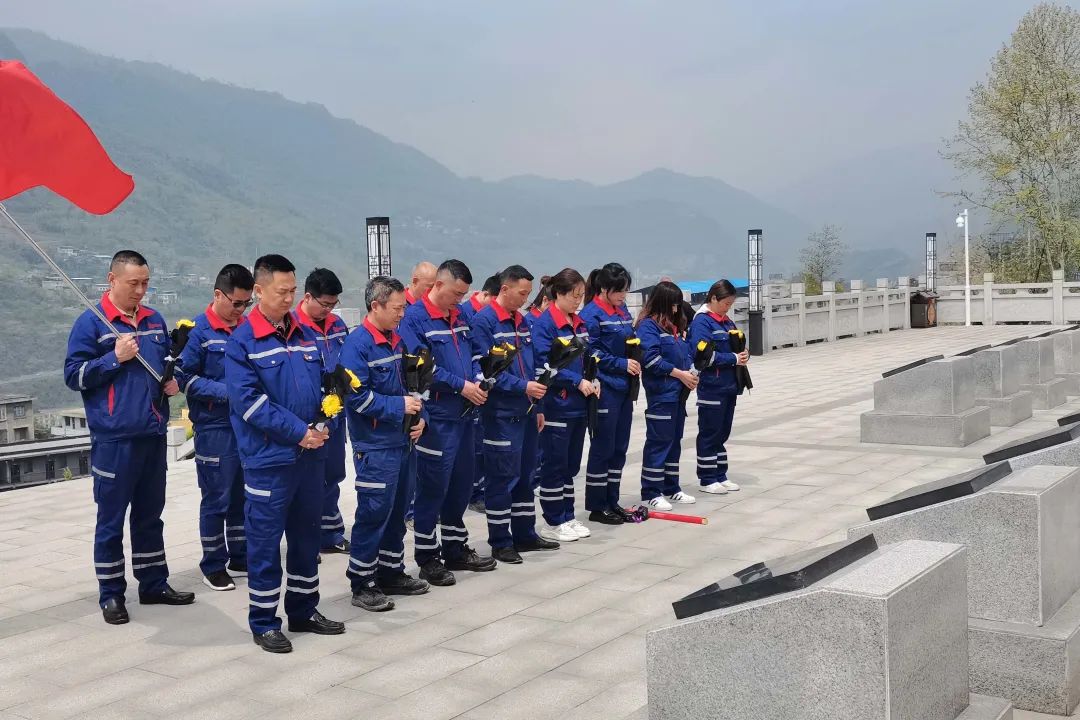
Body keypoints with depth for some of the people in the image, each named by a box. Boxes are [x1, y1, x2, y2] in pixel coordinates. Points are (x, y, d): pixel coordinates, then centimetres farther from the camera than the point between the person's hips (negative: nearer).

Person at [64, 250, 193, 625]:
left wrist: (173, 381, 3)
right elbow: (73, 375, -9)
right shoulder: (91, 322, -6)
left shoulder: (155, 321, 11)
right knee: (111, 520, 3)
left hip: (153, 435, 6)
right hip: (113, 439, -6)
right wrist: (115, 358, -19)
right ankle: (111, 594, 13)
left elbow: (169, 363, 24)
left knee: (150, 514, 15)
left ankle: (154, 584, 25)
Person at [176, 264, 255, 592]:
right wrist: (224, 391, -18)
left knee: (243, 494, 14)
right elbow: (184, 377, -10)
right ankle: (213, 564, 16)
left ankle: (240, 556, 27)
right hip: (215, 427, -5)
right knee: (217, 498, 2)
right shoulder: (199, 331, -10)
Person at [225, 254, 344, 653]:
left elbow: (323, 385, 14)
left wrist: (322, 426, -4)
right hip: (268, 459, -6)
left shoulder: (306, 335, 9)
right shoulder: (242, 343, -9)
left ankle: (303, 610, 29)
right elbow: (249, 402, -16)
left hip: (311, 454, 6)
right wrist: (298, 432, -18)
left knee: (306, 535, 15)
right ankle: (264, 622, 15)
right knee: (265, 541, 3)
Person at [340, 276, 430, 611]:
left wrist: (418, 416, 3)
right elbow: (356, 396, -20)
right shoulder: (358, 344, -14)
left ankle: (392, 573, 28)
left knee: (397, 511, 15)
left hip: (403, 442, 8)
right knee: (373, 514, -2)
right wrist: (398, 406, -18)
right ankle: (362, 584, 8)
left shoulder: (396, 341, 11)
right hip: (375, 446, -8)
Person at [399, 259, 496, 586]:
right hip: (436, 416, -8)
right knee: (433, 487, -1)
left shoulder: (459, 317, 13)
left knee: (461, 484, 15)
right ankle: (428, 559, 10)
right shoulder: (415, 318, -12)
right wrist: (460, 385, -18)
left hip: (462, 414, 8)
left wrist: (478, 380, -2)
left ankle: (456, 550, 28)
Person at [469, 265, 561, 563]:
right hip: (501, 413, -8)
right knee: (502, 479, -2)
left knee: (525, 474, 14)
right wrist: (523, 387, -22)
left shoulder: (521, 321, 13)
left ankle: (525, 534, 25)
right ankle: (500, 543, 8)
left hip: (525, 411, 8)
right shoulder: (484, 321, -12)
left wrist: (537, 404, 15)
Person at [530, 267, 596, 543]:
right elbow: (545, 364, -17)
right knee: (554, 465, 0)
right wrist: (577, 381, -17)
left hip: (578, 405, 8)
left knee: (571, 465, 14)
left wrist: (593, 380, 1)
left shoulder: (579, 324, 12)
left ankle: (567, 516, 24)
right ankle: (553, 523, 9)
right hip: (556, 405, -8)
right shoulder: (544, 324, -12)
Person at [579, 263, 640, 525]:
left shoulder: (622, 311, 13)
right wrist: (622, 364, -17)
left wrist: (635, 361, 2)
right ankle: (596, 507, 8)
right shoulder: (591, 315, -12)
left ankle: (611, 502, 21)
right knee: (603, 449, -1)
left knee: (619, 449, 12)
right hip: (605, 389, -8)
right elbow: (592, 353, -16)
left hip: (624, 388, 8)